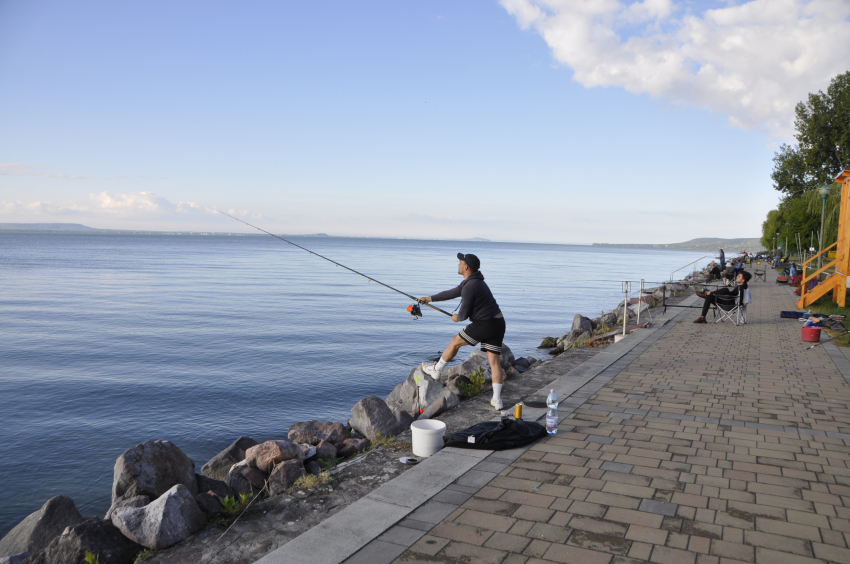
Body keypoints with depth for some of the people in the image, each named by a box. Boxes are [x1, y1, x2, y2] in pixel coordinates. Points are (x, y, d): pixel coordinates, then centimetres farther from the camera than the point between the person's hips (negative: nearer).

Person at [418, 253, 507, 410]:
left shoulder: (470, 287, -15)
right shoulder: (475, 281, 18)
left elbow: (464, 314, -13)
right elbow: (453, 293, 28)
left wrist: (457, 317, 12)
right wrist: (430, 298, 34)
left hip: (484, 324, -9)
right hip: (498, 324, 9)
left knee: (455, 342, 10)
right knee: (494, 362, 6)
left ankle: (436, 370, 25)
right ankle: (497, 400, 6)